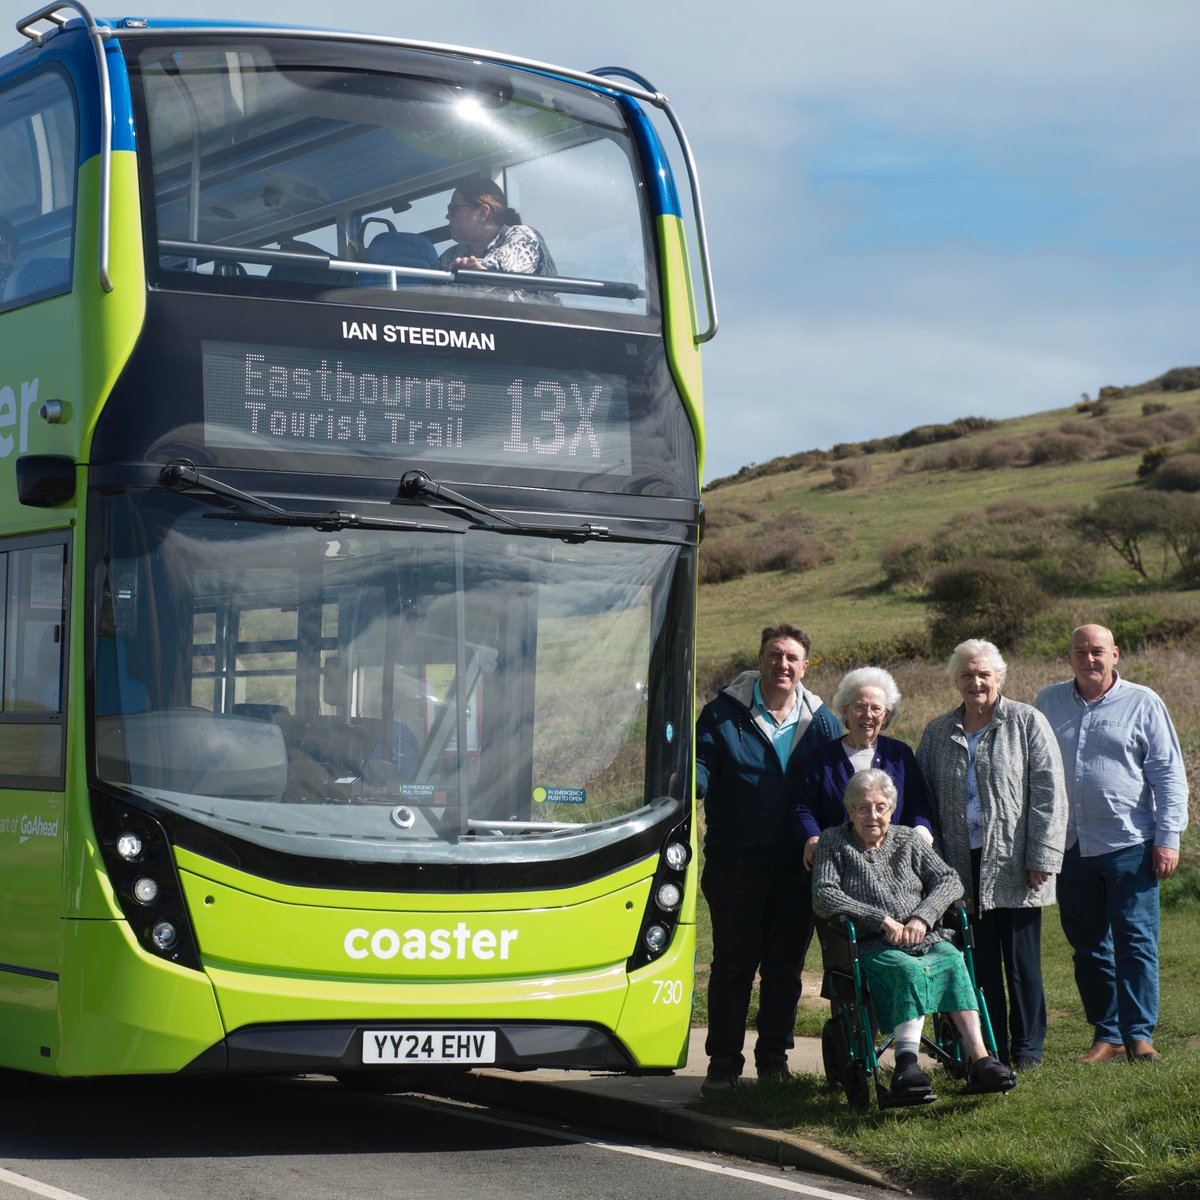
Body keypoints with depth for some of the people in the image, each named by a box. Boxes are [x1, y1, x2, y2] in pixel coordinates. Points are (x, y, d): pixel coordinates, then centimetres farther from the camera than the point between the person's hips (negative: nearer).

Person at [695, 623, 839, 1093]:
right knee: (733, 964, 1)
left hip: (797, 869, 2)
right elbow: (700, 767, -5)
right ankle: (723, 1062, 7)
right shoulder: (725, 712, 0)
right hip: (736, 863, -2)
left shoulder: (821, 721, 8)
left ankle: (774, 1058, 19)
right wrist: (693, 782, -30)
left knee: (785, 966, 9)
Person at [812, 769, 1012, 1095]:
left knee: (952, 960, -31)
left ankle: (978, 1056, -44)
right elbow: (824, 898, -4)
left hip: (924, 937, 3)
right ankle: (906, 1062, -50)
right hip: (871, 946, -3)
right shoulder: (833, 843, 11)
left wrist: (923, 916, -9)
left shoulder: (908, 840, 19)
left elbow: (949, 880, 11)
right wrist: (882, 920, -11)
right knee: (909, 968, -37)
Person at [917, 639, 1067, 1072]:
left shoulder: (1027, 723, 0)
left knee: (1022, 962, 3)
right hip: (964, 866, 3)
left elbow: (1048, 793, -4)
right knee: (979, 963, 5)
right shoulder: (937, 733, 11)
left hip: (1014, 867, -3)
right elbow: (925, 800, 15)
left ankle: (1026, 1049, 13)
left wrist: (1042, 858, -10)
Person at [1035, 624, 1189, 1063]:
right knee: (1088, 945, 6)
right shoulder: (1048, 703, 10)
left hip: (1129, 845, -3)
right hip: (1070, 846, 3)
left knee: (1135, 941, -5)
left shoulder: (1142, 704, 2)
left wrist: (1168, 837, -5)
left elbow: (1169, 775, 2)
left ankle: (1139, 1034, 1)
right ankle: (1107, 1034, 13)